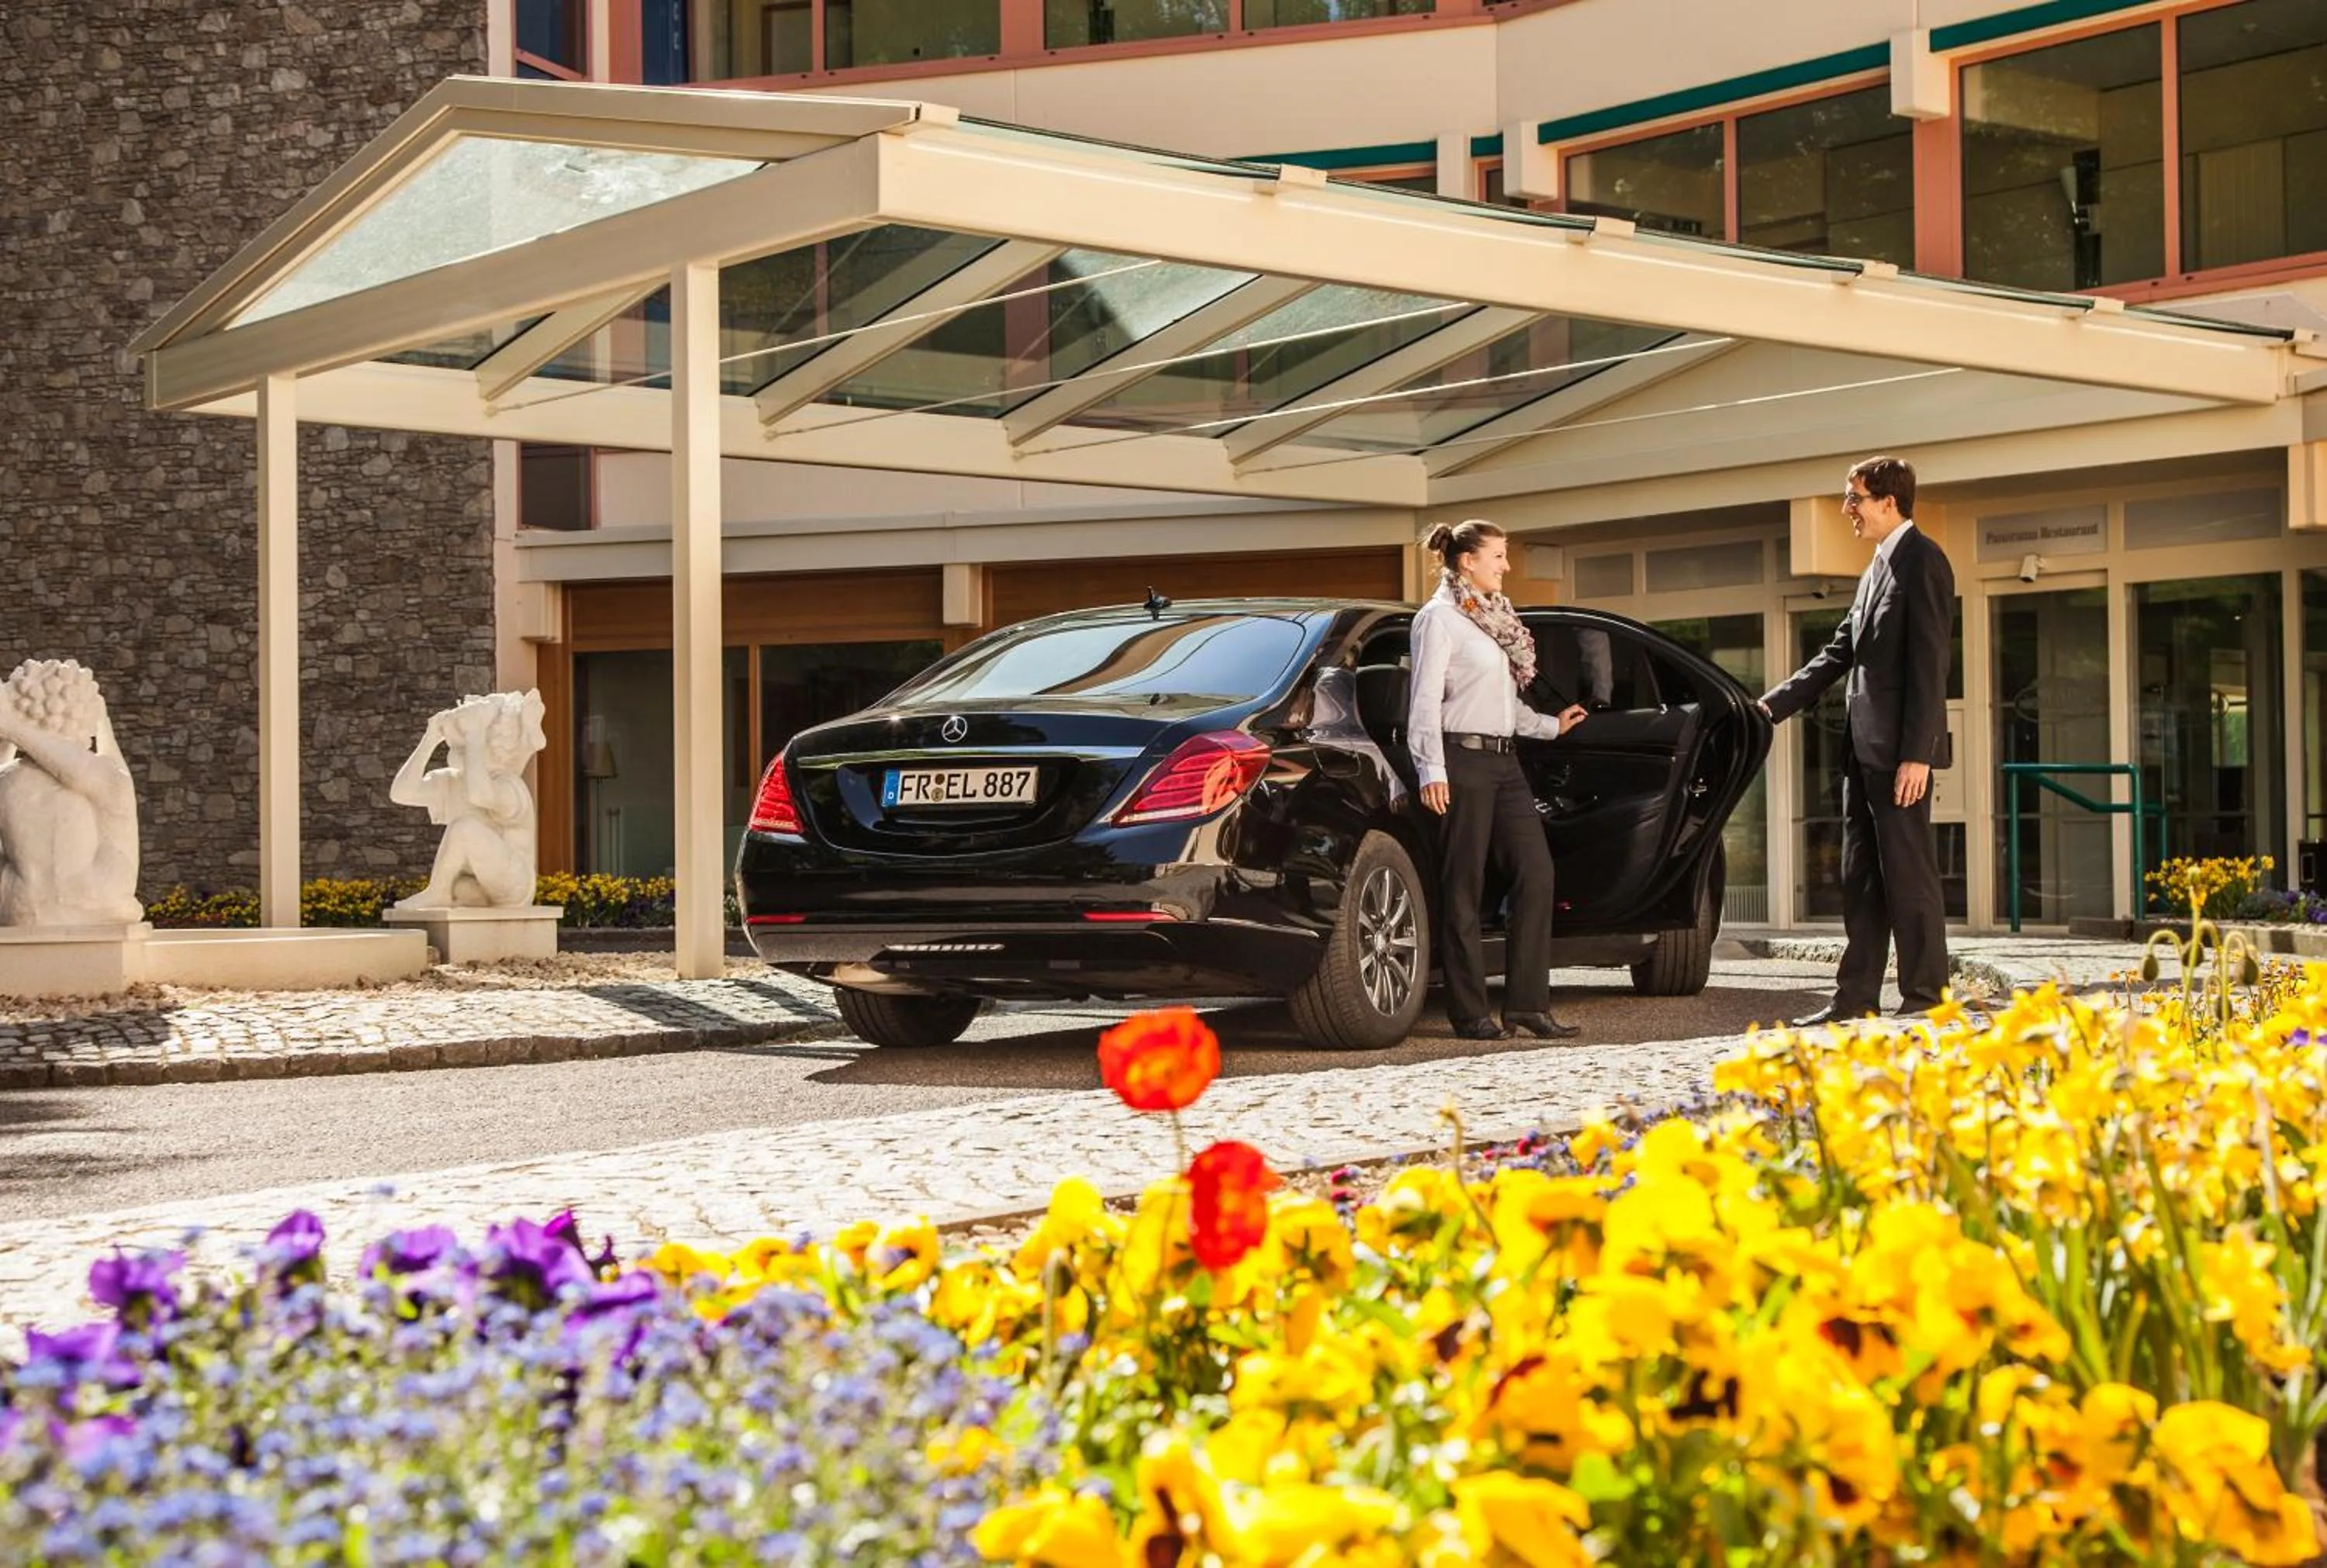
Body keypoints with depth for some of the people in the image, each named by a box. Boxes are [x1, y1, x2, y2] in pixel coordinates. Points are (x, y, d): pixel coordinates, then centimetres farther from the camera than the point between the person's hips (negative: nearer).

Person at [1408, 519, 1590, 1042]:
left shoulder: (1495, 617, 20)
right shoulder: (1439, 618, -5)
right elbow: (1426, 700, -11)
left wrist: (1552, 725, 28)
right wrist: (1431, 770, -18)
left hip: (1503, 759, 8)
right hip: (1463, 758, -8)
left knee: (1536, 872, 0)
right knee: (1464, 888, -4)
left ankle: (1527, 1003, 3)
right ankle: (1471, 1014, 0)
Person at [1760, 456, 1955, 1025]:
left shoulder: (1921, 560, -10)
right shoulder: (1877, 570, 18)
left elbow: (1928, 663, -16)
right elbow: (1838, 655, 20)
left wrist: (1917, 753, -21)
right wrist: (1773, 705, 12)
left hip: (1898, 749, -10)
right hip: (1864, 748, 10)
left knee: (1909, 876, -5)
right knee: (1861, 878, 10)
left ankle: (1925, 999, 1)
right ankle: (1855, 997, 15)